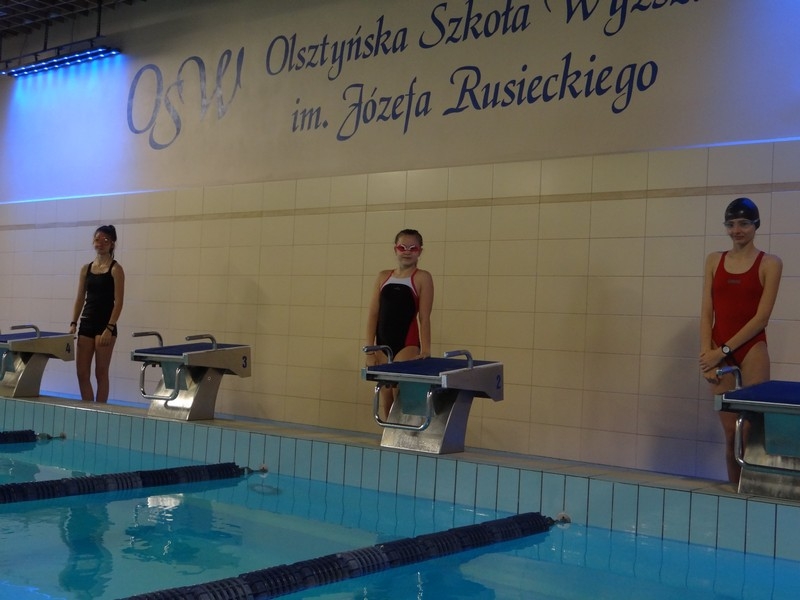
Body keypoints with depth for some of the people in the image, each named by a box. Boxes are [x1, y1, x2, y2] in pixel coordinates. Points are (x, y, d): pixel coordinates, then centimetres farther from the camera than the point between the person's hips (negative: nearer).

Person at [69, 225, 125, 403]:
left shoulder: (115, 269, -5)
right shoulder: (86, 269, 11)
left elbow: (118, 302, -10)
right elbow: (80, 298, 12)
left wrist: (110, 328, -17)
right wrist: (73, 323, 3)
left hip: (105, 325, -6)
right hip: (86, 323, 6)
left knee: (101, 372, -1)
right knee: (82, 372, 5)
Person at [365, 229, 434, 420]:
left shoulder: (422, 278, -1)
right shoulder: (383, 277, 10)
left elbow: (424, 318, -6)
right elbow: (373, 314, 8)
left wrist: (425, 351, -12)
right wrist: (369, 350, 2)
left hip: (407, 344, -4)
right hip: (382, 345, 4)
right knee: (385, 399, 8)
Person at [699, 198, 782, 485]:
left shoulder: (769, 263, -1)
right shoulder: (714, 260, 9)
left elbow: (762, 317, -8)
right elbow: (706, 313, 5)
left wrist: (724, 349, -12)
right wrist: (706, 354, -6)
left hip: (751, 350, -3)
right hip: (719, 352, 3)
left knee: (751, 431, -5)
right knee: (730, 432, 6)